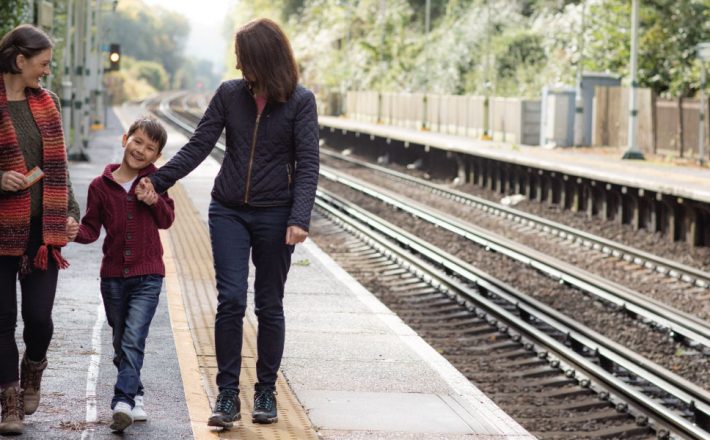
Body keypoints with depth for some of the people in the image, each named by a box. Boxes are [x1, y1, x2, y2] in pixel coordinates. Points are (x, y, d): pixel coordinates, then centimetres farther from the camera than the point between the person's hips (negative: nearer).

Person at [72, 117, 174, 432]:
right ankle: (136, 395, 31)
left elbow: (167, 219, 6)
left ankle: (123, 401, -19)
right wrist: (75, 232, -20)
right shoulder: (101, 186, 0)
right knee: (121, 343, 13)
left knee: (133, 340, -14)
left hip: (148, 276, -2)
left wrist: (155, 200, -14)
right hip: (113, 275, 2)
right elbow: (92, 229, 2)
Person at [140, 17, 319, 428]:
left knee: (269, 305, 7)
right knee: (231, 300, -8)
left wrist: (299, 219, -20)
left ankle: (266, 393, 19)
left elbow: (308, 164, -10)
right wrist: (158, 181, -7)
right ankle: (228, 395, -1)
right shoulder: (230, 94, 2)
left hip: (275, 215, -2)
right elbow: (198, 146, 3)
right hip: (228, 211, 2)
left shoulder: (301, 101, -6)